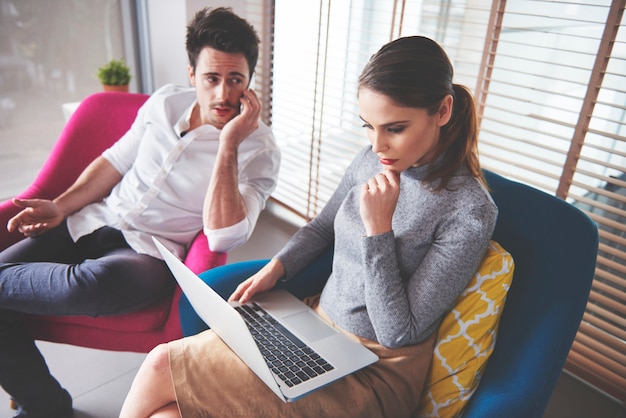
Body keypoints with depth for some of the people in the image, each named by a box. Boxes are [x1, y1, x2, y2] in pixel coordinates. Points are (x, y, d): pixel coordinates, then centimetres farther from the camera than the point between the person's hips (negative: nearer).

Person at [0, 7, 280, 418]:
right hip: (92, 222, 6)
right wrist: (61, 205, 4)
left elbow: (223, 237, -23)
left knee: (96, 282, -39)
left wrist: (228, 144, -25)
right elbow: (116, 160, 16)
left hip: (150, 250, -5)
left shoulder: (259, 150, -11)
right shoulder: (166, 101, 6)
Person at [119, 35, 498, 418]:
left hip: (370, 374, -5)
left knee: (161, 368, -10)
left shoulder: (469, 211, -19)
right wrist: (276, 268, -1)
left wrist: (378, 227, -26)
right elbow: (321, 228, 15)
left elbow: (397, 334, -18)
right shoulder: (373, 160, -1)